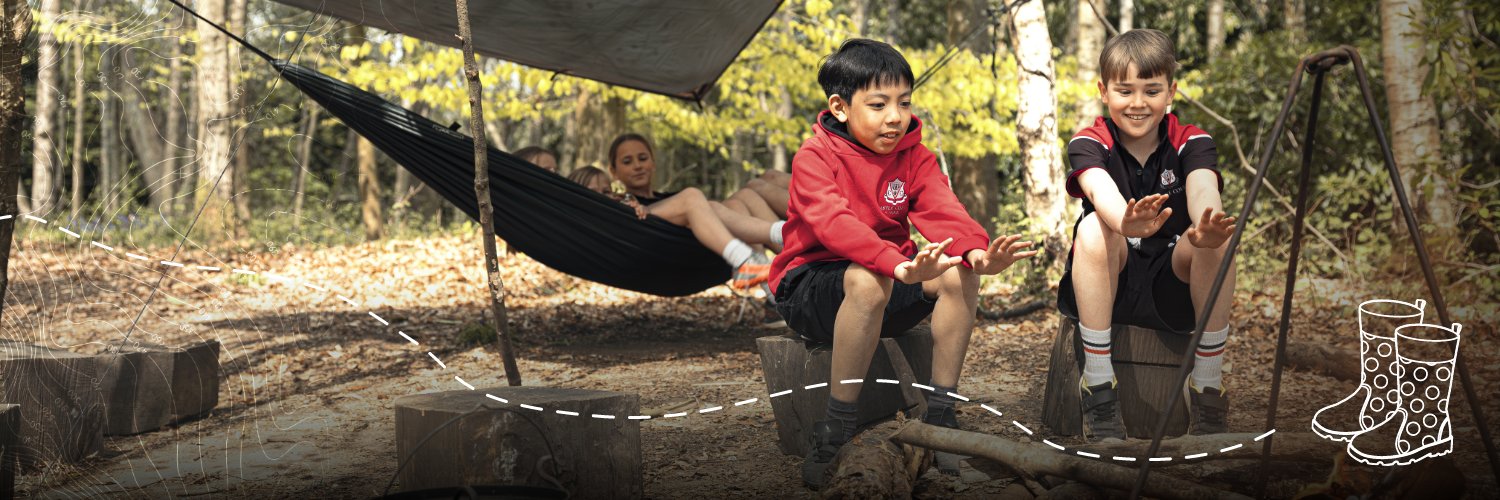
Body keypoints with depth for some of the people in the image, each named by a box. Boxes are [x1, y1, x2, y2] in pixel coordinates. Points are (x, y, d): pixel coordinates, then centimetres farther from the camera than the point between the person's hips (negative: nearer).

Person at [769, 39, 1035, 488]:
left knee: (959, 274, -22)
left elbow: (942, 210, -13)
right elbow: (835, 223, -33)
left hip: (888, 277, 6)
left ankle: (940, 417, -14)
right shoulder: (813, 158, -14)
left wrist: (977, 251, -37)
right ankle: (833, 436, -31)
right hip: (808, 290, -5)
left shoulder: (914, 157, 3)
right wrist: (898, 265, -50)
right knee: (867, 280, -39)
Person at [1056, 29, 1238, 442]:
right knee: (1094, 229, -31)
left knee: (1216, 238, -29)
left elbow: (1203, 190, -26)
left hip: (1174, 286, 1)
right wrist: (1127, 224, -55)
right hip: (1106, 289, -1)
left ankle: (1207, 386, -19)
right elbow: (1101, 191, -30)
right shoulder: (1090, 144, -6)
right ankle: (1098, 384, -27)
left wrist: (1207, 229, -51)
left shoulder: (1191, 143, -2)